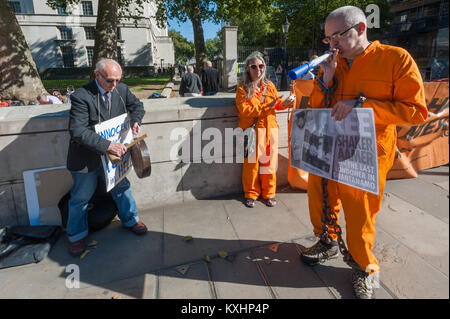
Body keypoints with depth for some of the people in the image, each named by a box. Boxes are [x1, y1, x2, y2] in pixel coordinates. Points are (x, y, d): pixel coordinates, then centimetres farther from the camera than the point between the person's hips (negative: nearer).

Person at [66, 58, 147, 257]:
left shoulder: (122, 90, -5)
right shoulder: (81, 97, -23)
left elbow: (137, 105, 13)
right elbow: (78, 131, -30)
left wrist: (135, 120, -9)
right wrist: (107, 145, -39)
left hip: (113, 151, 5)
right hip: (87, 157, -4)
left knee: (122, 187, 18)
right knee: (81, 197, 12)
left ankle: (130, 219, 42)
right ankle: (76, 235, 35)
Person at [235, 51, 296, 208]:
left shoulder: (269, 85, 9)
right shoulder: (242, 88, -3)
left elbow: (277, 103, 19)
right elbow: (245, 111, -14)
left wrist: (286, 102, -3)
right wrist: (266, 107, -20)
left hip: (269, 128, 3)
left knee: (269, 161, 8)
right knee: (251, 163, 5)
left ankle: (269, 193, 25)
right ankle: (251, 194, 23)